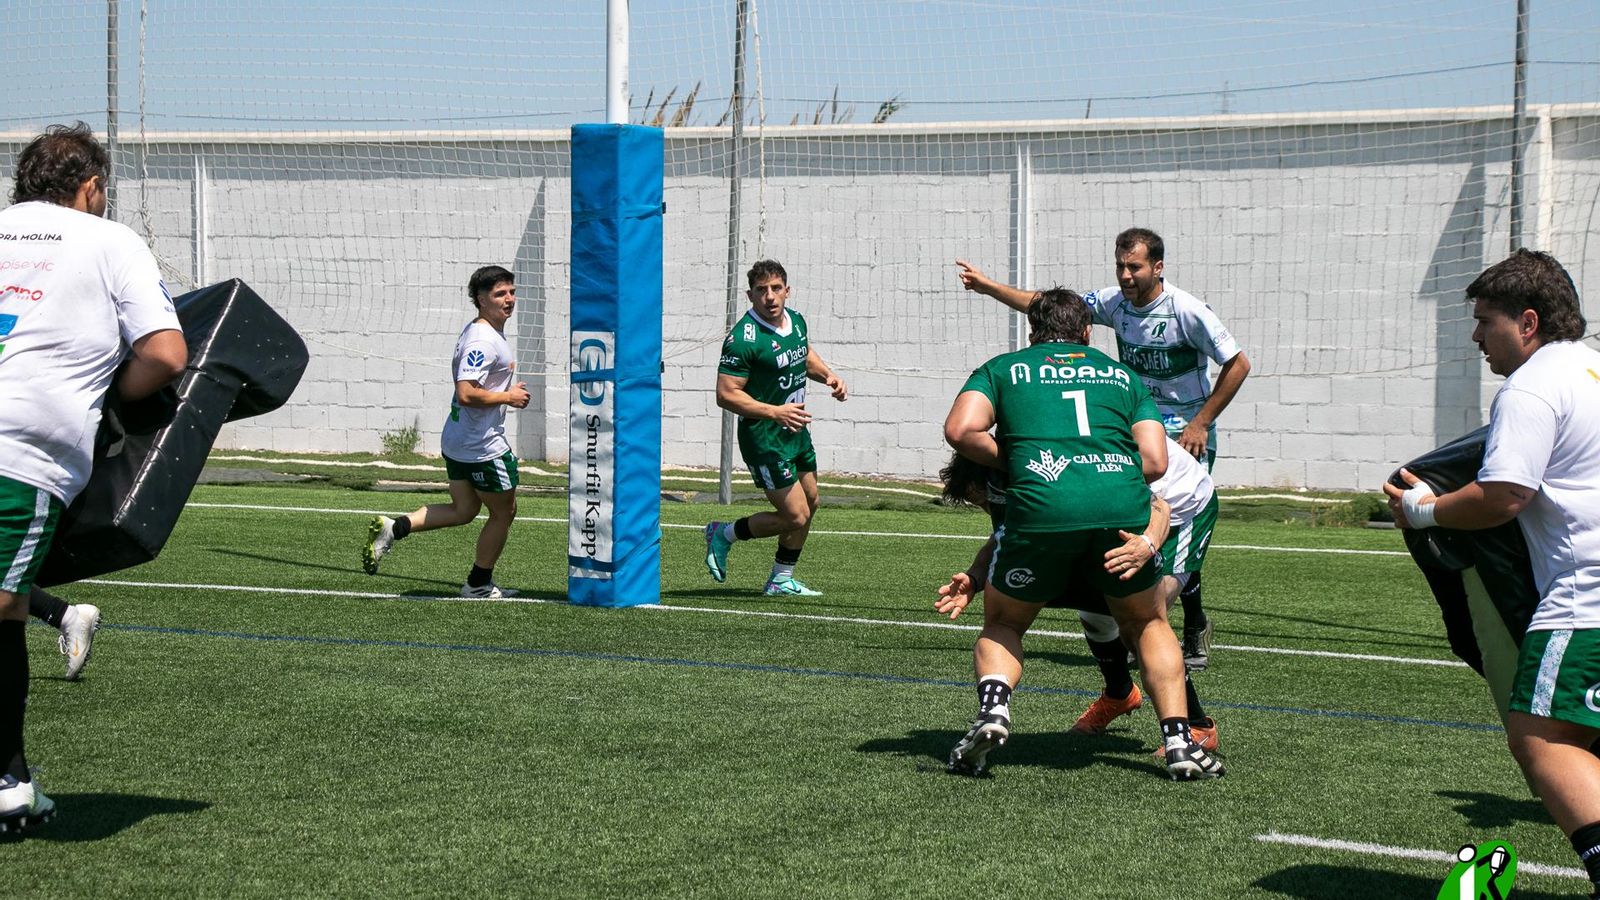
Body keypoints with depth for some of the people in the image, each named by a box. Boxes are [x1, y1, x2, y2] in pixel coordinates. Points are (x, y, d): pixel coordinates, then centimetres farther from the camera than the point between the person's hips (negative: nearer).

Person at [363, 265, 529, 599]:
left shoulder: (477, 331, 11)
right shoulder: (483, 341, -22)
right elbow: (466, 394, -30)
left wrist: (507, 388, 12)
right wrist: (508, 397, -18)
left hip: (457, 442, 10)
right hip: (483, 446, -10)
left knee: (463, 510, 17)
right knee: (504, 512, 8)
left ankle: (393, 528, 6)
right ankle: (479, 584, 23)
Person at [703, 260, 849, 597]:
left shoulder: (796, 320, 2)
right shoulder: (743, 338, -23)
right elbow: (726, 394, -24)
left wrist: (828, 375, 4)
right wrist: (774, 412, -31)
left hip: (796, 430, 9)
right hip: (764, 439, -9)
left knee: (810, 503, 18)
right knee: (795, 516, -8)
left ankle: (781, 580, 34)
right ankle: (724, 534, 13)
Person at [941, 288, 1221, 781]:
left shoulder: (1002, 368, 22)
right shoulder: (1122, 374, 27)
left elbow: (961, 430, 5)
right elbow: (1155, 461, 15)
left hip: (1041, 506, -1)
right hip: (1123, 506, 2)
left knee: (1002, 625, 20)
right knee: (1147, 624, 25)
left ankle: (992, 706, -8)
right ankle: (1179, 741, 12)